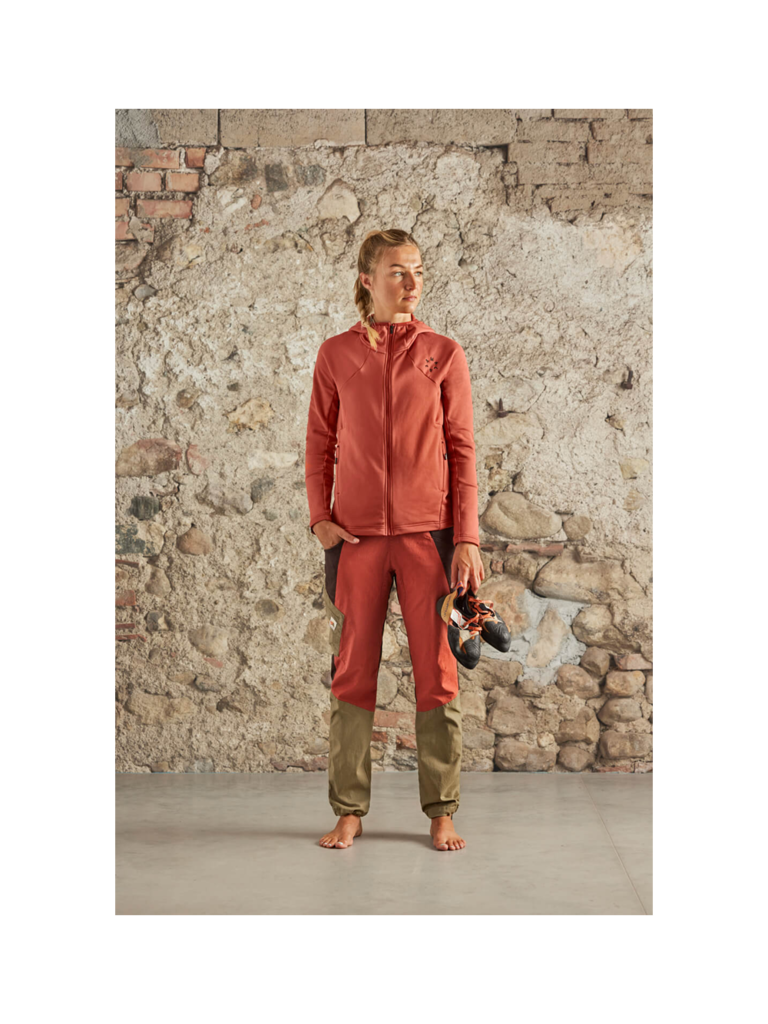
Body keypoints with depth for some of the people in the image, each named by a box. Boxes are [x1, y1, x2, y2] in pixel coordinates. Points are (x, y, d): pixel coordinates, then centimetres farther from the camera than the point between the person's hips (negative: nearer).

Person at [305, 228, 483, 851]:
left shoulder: (444, 354, 4)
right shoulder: (336, 355, 6)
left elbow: (462, 451, 2)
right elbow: (320, 443, 11)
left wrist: (467, 540, -3)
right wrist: (320, 517, -2)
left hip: (428, 531, -1)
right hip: (356, 533, 1)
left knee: (438, 670, 2)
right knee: (353, 670, 6)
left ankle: (442, 812, 14)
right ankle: (349, 810, 17)